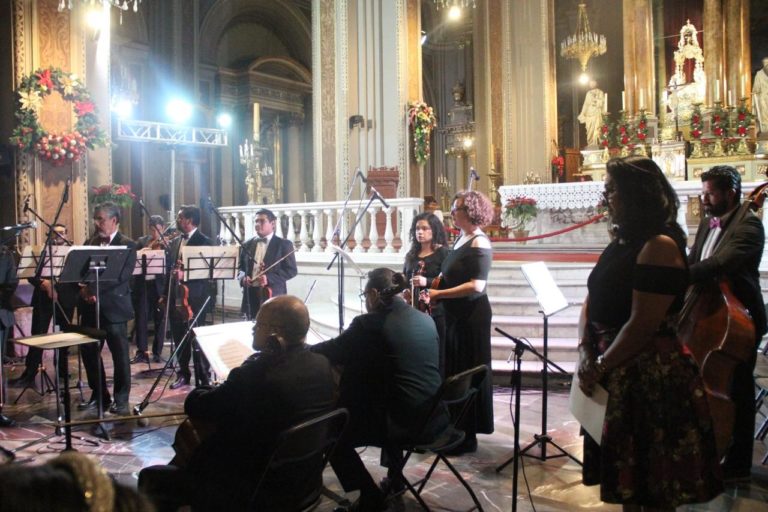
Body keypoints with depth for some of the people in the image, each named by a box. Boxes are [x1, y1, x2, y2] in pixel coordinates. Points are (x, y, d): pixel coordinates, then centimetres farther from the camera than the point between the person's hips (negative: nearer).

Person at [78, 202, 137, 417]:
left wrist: (93, 288, -19)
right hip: (90, 306, 6)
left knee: (120, 354, 1)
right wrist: (83, 288, -10)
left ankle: (121, 399, 11)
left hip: (114, 306, -6)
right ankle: (98, 395, 24)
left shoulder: (128, 245, -5)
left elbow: (122, 275, -16)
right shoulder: (90, 243, 14)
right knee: (89, 351, 8)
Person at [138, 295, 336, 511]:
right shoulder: (323, 365, -8)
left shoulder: (256, 375, -28)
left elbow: (194, 406, -16)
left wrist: (217, 390, 6)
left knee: (151, 478, 8)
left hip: (251, 493, -8)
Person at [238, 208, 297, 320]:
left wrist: (269, 278, -16)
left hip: (273, 296, -4)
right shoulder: (247, 245, 17)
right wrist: (243, 277, -2)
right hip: (251, 296, 5)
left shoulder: (283, 244, 1)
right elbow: (241, 267, 22)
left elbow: (291, 270, -4)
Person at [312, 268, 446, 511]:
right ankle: (395, 476, 45)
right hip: (435, 417, 7)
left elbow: (330, 352, -1)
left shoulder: (370, 323, -11)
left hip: (405, 422, -7)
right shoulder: (425, 319, 8)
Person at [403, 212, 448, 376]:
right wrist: (404, 289, 3)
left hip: (436, 311, -5)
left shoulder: (443, 253, -2)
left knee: (436, 355, -6)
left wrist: (427, 282, -23)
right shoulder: (411, 254, 16)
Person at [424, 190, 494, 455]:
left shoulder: (479, 243, -14)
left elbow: (476, 285, -21)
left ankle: (468, 436, 12)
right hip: (455, 315, 9)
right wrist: (433, 286, 2)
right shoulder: (460, 239, 13)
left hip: (471, 316, -9)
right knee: (452, 373, 13)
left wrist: (440, 293, -18)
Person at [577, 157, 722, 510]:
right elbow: (592, 303, 12)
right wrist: (585, 352, -3)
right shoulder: (621, 244, 12)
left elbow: (641, 325, -22)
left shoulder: (659, 247, -17)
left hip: (651, 378, -9)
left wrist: (600, 366, -13)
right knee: (628, 480, 19)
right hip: (618, 378, 9)